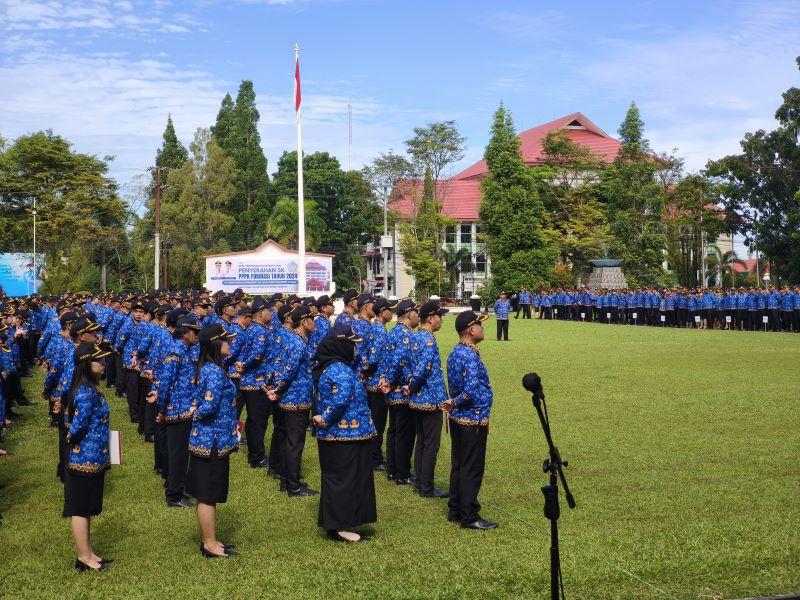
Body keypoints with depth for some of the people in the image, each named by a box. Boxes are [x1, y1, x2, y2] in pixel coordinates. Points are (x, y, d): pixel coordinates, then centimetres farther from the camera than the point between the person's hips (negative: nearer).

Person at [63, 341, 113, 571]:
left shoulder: (89, 388, 8)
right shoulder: (86, 392, -22)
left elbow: (68, 416, 14)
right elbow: (78, 425, -25)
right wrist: (72, 439, -6)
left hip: (93, 458, 9)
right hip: (86, 459, -9)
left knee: (86, 509, 17)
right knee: (80, 509, 3)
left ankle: (87, 554, 27)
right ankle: (84, 558, 14)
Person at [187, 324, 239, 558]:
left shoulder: (207, 368, 9)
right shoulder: (215, 372, -21)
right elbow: (209, 406, -26)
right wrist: (196, 414, -9)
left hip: (208, 439, 9)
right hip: (213, 441, -9)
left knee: (207, 495, 17)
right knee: (208, 496, 3)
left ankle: (210, 540, 28)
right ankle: (210, 545, 14)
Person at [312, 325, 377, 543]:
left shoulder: (326, 367, 10)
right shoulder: (341, 370, -21)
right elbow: (340, 400, -34)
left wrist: (322, 419, 12)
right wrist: (326, 420, -21)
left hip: (332, 435, 10)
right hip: (346, 436, -10)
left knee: (335, 479, 17)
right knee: (345, 480, 0)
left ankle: (333, 523, 26)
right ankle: (340, 527, 8)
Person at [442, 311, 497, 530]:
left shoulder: (455, 353, 9)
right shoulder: (470, 356, -21)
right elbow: (471, 391, -27)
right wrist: (454, 404, -12)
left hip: (458, 419, 9)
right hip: (473, 420, -9)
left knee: (458, 466, 16)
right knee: (472, 470, -1)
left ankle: (455, 511, 24)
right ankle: (469, 517, 6)